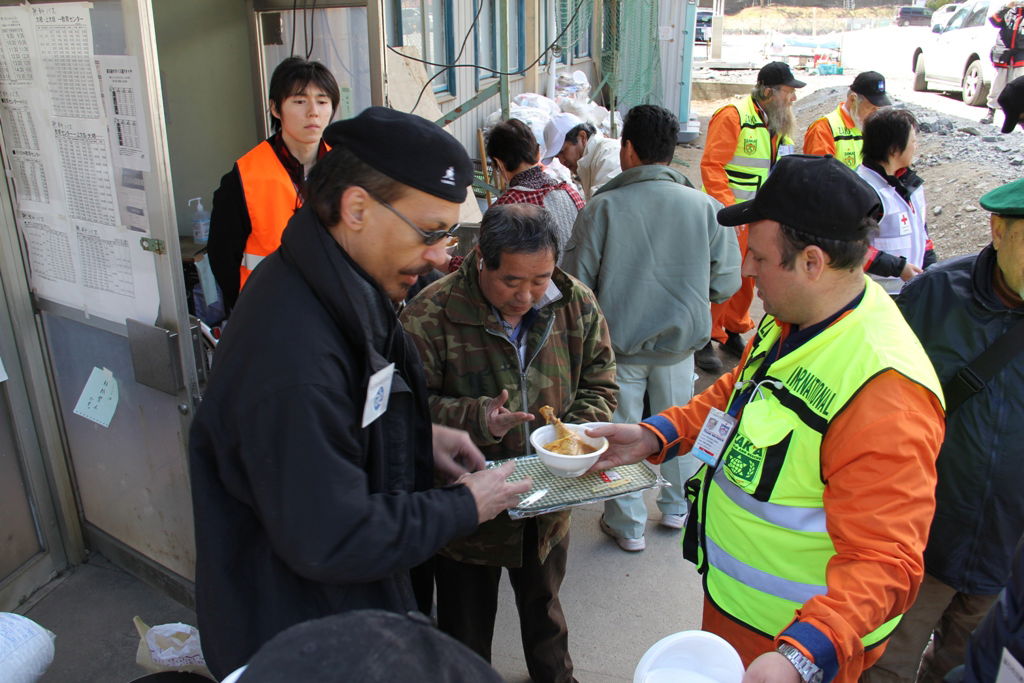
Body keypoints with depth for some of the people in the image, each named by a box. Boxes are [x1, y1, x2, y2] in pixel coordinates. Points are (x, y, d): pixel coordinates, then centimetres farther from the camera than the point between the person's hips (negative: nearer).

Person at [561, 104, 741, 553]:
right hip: (680, 338, 3)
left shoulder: (603, 207, -14)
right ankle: (676, 507, 40)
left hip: (618, 340, -2)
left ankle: (627, 525, 27)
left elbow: (577, 282, -11)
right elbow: (725, 284, -3)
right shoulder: (705, 207, -7)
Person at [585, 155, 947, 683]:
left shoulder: (885, 392, -33)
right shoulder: (790, 322, -4)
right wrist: (654, 435, -2)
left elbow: (882, 563, -34)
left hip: (804, 638, -8)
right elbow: (732, 394, 12)